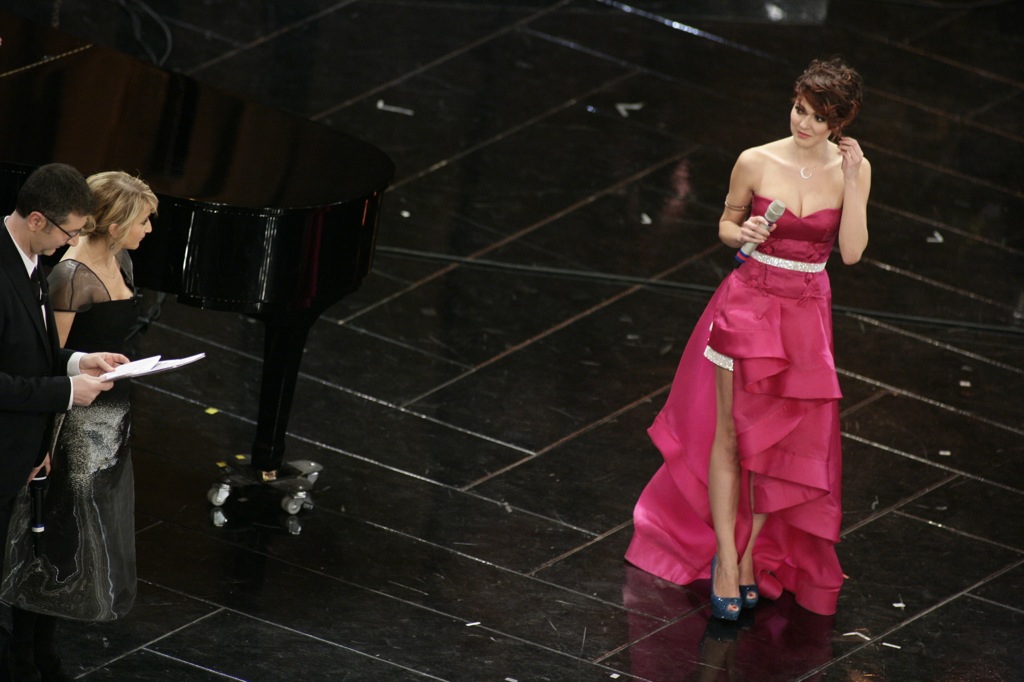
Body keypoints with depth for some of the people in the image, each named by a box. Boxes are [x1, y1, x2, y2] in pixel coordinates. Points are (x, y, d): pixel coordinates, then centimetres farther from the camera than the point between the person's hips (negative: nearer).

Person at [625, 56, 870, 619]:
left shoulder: (851, 170, -3)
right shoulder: (756, 163, -6)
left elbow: (852, 251, -8)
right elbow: (726, 224, 8)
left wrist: (852, 182, -16)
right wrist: (742, 235, -14)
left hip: (807, 314, 1)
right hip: (749, 303, -1)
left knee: (781, 439, 5)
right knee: (729, 432, -1)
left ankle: (748, 553, 18)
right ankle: (725, 558, 6)